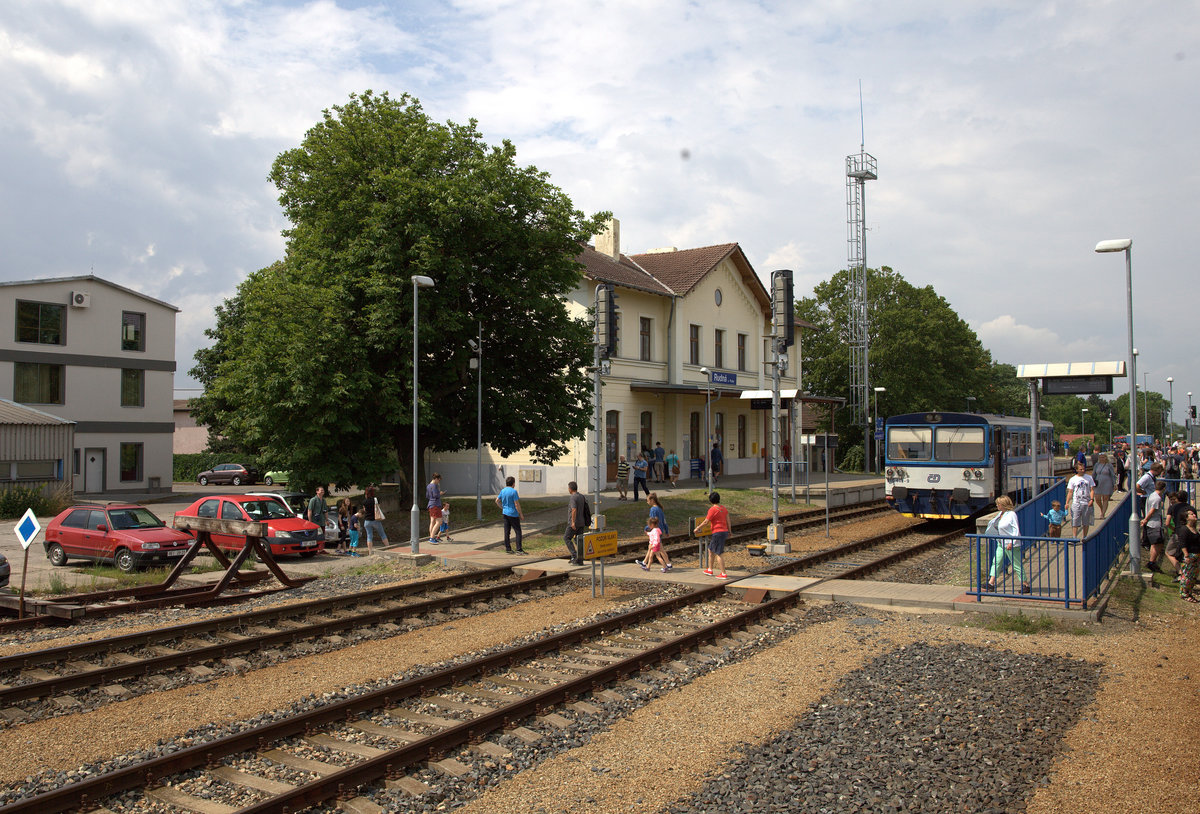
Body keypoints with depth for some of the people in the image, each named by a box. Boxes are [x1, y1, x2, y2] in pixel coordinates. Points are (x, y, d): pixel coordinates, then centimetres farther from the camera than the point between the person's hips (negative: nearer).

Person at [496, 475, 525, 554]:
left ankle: (508, 549, 14)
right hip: (513, 514, -7)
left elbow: (497, 501, 12)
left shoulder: (503, 491, 6)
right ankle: (519, 549, -3)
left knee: (507, 532, 10)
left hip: (505, 513, 7)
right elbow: (517, 504, -16)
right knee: (518, 531, 0)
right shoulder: (513, 491, -15)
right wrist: (521, 514, -9)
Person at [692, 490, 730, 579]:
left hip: (718, 533, -9)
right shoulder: (724, 508, 10)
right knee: (711, 550, 20)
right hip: (724, 531, 9)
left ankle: (723, 574, -5)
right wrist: (729, 532, 23)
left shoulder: (712, 509, -14)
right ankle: (710, 570, 29)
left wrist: (697, 529, -1)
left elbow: (705, 522, -12)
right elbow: (728, 521, 13)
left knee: (719, 554, -5)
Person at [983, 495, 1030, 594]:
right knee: (996, 562, 6)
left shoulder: (1012, 514, -15)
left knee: (1017, 565, -1)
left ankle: (1026, 585, 9)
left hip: (1011, 545, -9)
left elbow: (1016, 530, -18)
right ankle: (991, 584, 7)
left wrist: (1011, 543, -23)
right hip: (1001, 543, 9)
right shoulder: (1000, 514, 9)